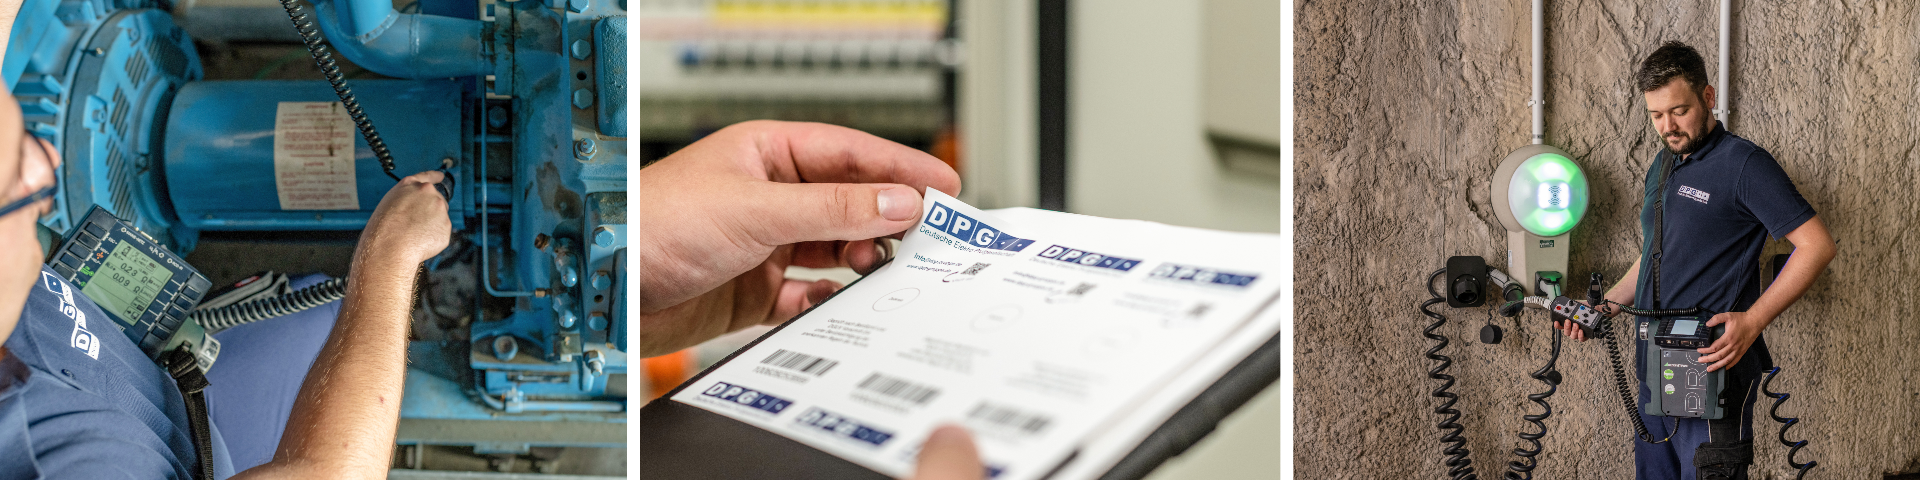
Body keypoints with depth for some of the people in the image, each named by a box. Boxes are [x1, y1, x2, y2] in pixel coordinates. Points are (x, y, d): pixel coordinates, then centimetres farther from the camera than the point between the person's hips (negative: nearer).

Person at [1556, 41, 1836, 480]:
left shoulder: (1743, 163, -10)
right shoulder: (1661, 167, 16)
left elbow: (1817, 245, -15)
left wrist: (1752, 322, -22)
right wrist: (1605, 307, 12)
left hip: (1714, 364, -8)